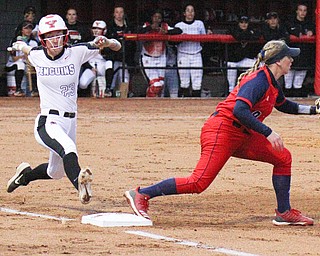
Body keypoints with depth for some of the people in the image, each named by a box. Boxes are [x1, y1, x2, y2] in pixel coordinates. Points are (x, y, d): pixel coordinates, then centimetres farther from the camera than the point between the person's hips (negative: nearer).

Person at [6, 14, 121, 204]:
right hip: (47, 122, -3)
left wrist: (106, 42, -26)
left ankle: (26, 174, 48)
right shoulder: (37, 56, 0)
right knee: (68, 148, -36)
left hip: (70, 122, 3)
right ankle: (79, 183, -61)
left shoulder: (76, 53, -4)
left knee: (56, 172, 19)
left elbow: (117, 46, -7)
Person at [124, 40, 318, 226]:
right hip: (222, 131, -10)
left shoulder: (272, 83, 14)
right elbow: (240, 110, -30)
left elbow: (283, 105, 37)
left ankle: (284, 213, 14)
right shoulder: (259, 80, -17)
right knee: (199, 183, -19)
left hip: (242, 137, 10)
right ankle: (141, 195, -12)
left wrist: (312, 110, 30)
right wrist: (268, 133, -31)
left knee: (283, 157, 9)